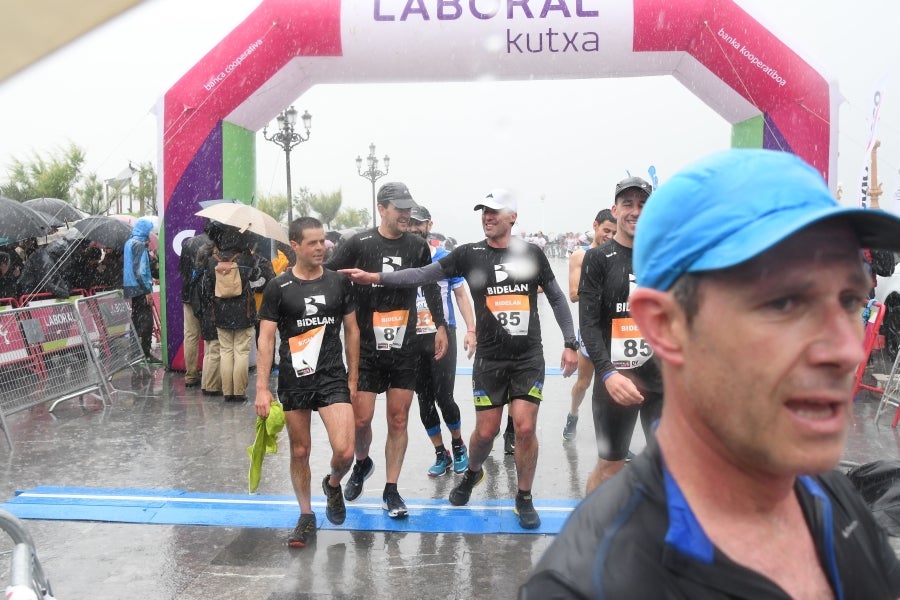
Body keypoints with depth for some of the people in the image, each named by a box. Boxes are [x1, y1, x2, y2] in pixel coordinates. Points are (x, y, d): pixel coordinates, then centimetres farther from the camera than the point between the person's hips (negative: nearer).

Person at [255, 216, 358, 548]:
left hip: (333, 377, 0)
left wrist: (353, 377, 7)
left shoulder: (339, 282, 3)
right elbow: (266, 338, -3)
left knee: (345, 451, -11)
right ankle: (306, 517, 29)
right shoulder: (278, 287, -2)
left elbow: (351, 330, 9)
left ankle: (333, 484, 23)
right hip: (293, 381, 0)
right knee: (300, 451, 10)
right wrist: (262, 389, -9)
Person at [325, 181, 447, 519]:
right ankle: (362, 464, 30)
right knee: (361, 418, -3)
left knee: (398, 419, 5)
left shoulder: (417, 246, 5)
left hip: (404, 348, 3)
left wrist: (440, 325, 16)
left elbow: (429, 286, 17)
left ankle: (391, 491, 19)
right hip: (367, 347, -2)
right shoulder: (360, 244, -5)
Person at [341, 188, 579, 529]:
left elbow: (557, 298, 11)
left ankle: (524, 499, 17)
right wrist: (374, 277, -16)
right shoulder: (469, 254, -1)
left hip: (529, 357, 0)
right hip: (489, 358, 0)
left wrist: (570, 343, 6)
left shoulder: (532, 254, 3)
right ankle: (472, 473, 38)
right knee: (486, 430, 4)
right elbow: (423, 275, -7)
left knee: (525, 427, -6)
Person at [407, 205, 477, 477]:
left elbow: (461, 295, 4)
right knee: (424, 400, 8)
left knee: (443, 397, -6)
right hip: (412, 340, 3)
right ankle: (441, 454, 24)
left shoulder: (446, 258, -1)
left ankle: (458, 445, 22)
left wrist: (471, 329, -6)